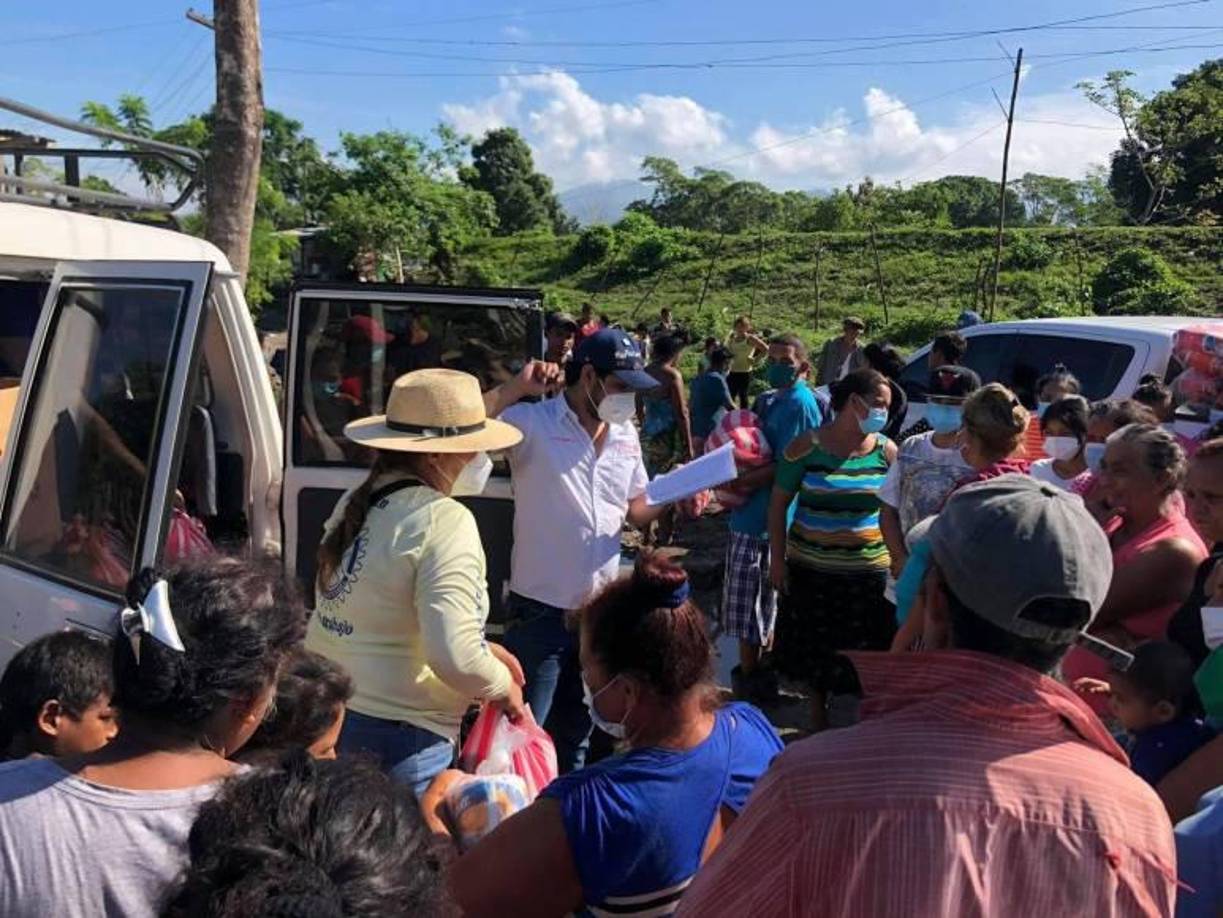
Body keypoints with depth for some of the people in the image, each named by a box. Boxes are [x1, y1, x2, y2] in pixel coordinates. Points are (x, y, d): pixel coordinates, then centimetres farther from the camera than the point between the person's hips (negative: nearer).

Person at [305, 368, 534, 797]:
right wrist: (503, 685, -6)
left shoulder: (358, 501, 6)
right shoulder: (444, 520, -20)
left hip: (326, 714, 8)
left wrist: (483, 650, 14)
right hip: (397, 736, -8)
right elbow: (455, 659, -26)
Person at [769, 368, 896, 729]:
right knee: (815, 646, 13)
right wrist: (777, 558, -4)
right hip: (811, 567, -1)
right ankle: (818, 715, 35)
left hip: (868, 569, 1)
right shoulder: (807, 446, -6)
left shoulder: (886, 451, 0)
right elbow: (779, 502, -1)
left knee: (866, 651, 5)